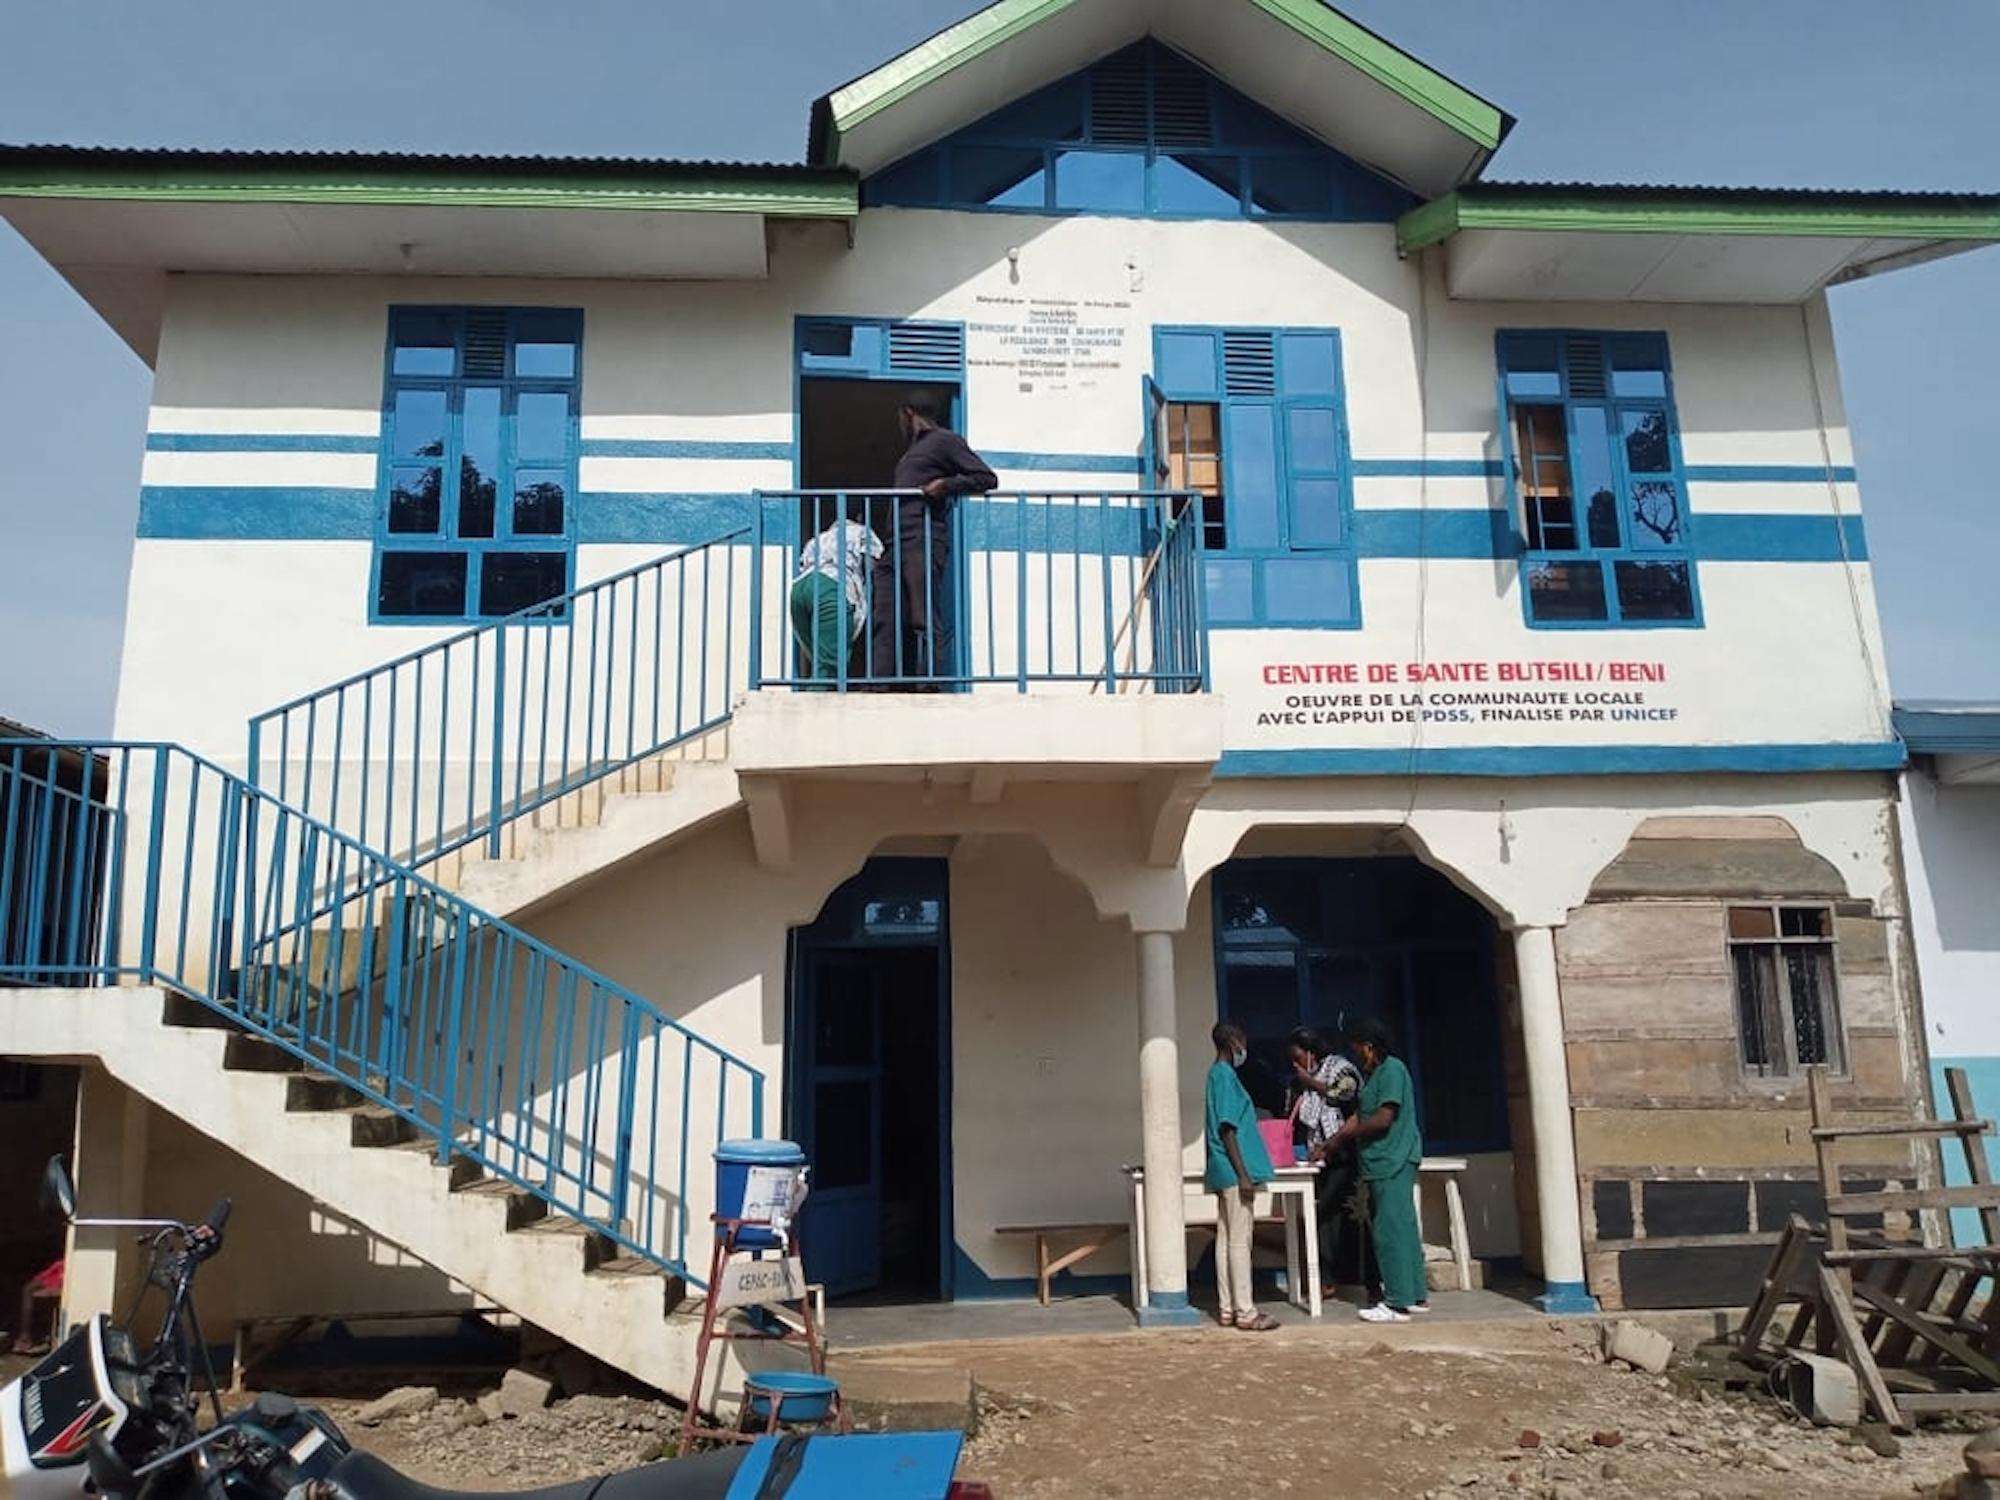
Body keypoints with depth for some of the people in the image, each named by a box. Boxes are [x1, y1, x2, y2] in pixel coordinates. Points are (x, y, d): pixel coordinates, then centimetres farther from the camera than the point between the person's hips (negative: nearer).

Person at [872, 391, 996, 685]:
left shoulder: (945, 440, 6)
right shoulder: (912, 449, 32)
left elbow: (987, 478, -1)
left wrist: (946, 485, -13)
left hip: (924, 541, -9)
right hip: (895, 545, 9)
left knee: (926, 621, -12)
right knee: (886, 621, -1)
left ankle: (929, 684, -14)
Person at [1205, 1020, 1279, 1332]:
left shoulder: (1219, 1074, 16)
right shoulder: (1225, 1076, -14)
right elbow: (1227, 1129, -18)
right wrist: (1243, 1175, -19)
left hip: (1225, 1174, 10)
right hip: (1234, 1170, -10)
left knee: (1226, 1240, 10)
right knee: (1239, 1241, -6)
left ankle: (1228, 1308, 15)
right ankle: (1245, 1312, -2)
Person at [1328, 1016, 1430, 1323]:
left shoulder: (1392, 1070, -13)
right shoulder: (1371, 1075, 18)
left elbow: (1384, 1119, -19)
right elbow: (1359, 1116, 18)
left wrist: (1348, 1133, -6)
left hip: (1393, 1163, -10)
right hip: (1381, 1163, 10)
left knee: (1390, 1231, -7)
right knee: (1403, 1229, 14)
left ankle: (1398, 1304, -3)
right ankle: (1416, 1295, 21)